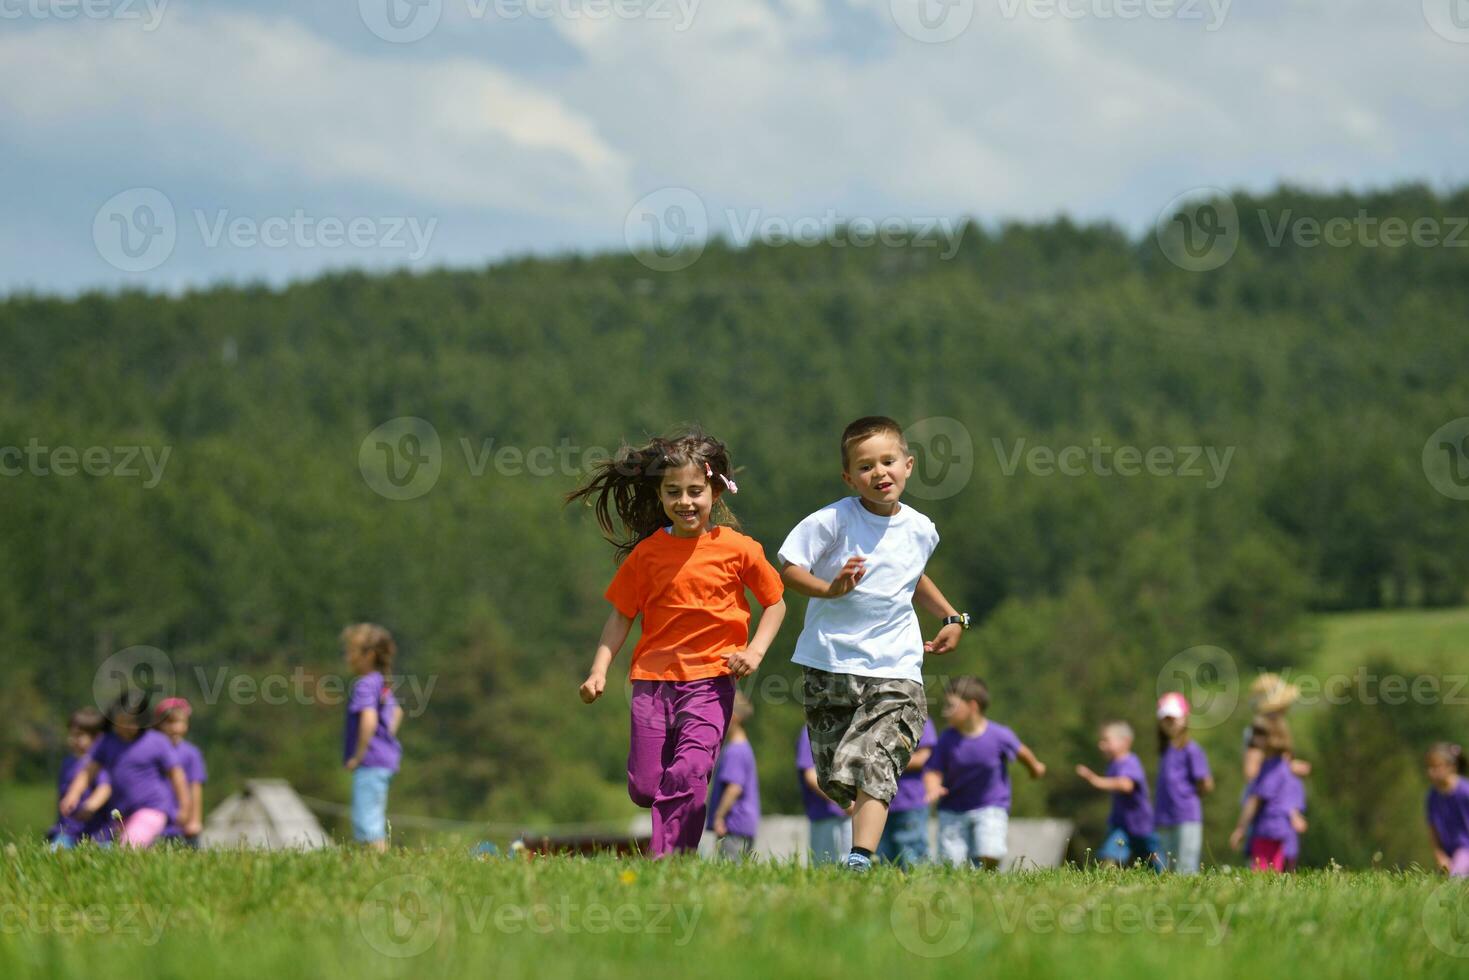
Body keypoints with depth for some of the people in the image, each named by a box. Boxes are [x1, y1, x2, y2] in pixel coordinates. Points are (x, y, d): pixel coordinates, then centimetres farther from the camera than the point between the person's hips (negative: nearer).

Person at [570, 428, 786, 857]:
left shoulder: (737, 548, -2)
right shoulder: (647, 552, 3)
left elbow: (775, 602, 9)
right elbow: (621, 615, 9)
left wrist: (755, 651, -5)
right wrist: (599, 670, -1)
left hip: (710, 679, -2)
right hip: (653, 678, 2)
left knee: (689, 773, -20)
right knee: (643, 787, 1)